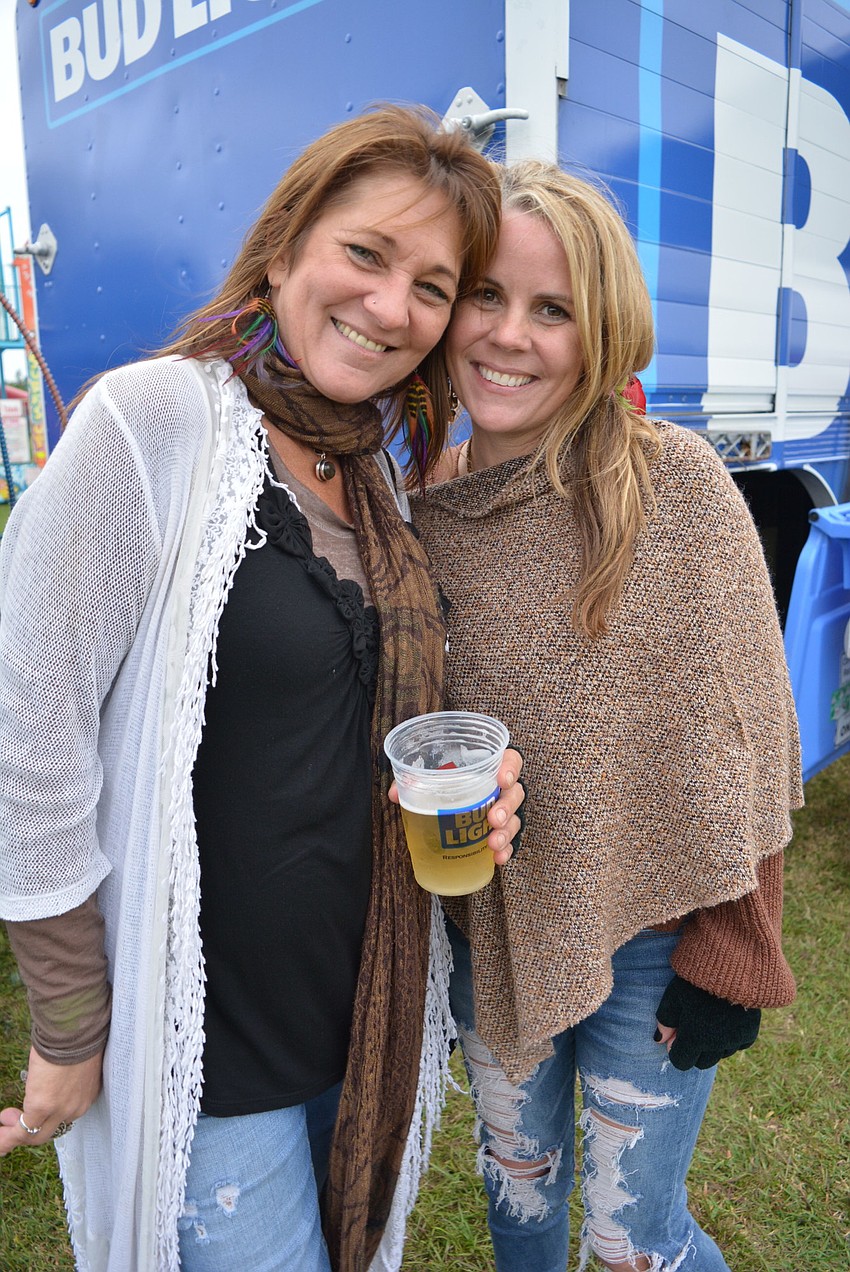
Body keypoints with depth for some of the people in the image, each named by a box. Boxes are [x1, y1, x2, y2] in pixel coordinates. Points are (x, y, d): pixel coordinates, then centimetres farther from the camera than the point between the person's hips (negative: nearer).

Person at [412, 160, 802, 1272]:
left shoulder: (675, 481, -16)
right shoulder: (423, 501, -5)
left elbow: (747, 732, -11)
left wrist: (727, 954, -10)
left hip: (645, 932, -3)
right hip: (484, 924, 4)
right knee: (516, 1180, 25)